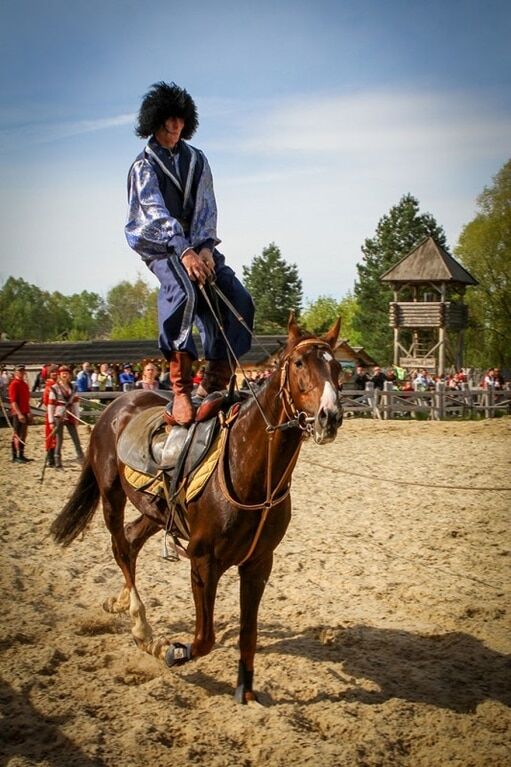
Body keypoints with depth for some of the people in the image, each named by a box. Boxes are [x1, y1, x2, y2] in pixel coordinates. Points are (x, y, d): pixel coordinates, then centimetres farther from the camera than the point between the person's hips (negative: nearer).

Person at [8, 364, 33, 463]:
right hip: (18, 414, -9)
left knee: (23, 434, 12)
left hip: (25, 413, 9)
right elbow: (13, 401, -17)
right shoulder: (14, 384, -11)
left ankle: (21, 455, 20)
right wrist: (19, 414, -23)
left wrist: (29, 412, 19)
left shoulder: (25, 384, 15)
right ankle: (15, 457, -2)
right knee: (17, 435, -6)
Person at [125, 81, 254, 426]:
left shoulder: (197, 159, 15)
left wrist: (205, 247, -11)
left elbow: (206, 207, 7)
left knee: (238, 300, -15)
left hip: (198, 245, 5)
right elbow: (157, 212, -13)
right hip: (161, 246, -5)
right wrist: (184, 252, -26)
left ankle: (216, 382, -11)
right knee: (183, 290, -35)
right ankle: (180, 388, -36)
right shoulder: (144, 165, 1)